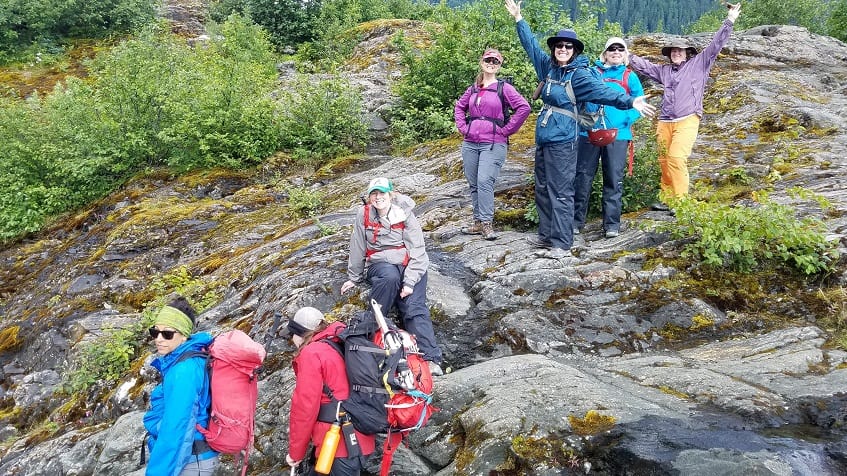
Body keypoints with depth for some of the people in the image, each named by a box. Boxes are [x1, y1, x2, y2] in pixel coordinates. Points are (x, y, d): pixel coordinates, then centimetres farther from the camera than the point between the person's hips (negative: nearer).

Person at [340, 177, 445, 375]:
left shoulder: (405, 214, -6)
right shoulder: (364, 215, -2)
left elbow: (417, 250, -9)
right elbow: (357, 248, 7)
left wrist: (410, 282, -18)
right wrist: (354, 278, 14)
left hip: (409, 264, 0)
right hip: (379, 263, 0)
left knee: (414, 307, -22)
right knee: (391, 276, -37)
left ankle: (430, 358, -32)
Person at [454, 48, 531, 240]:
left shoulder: (504, 88, -1)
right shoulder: (473, 88, 13)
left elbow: (524, 107, -9)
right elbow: (459, 107, 27)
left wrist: (506, 130, -9)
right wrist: (463, 127, 11)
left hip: (493, 144, -5)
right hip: (470, 143, 5)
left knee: (485, 181, -18)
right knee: (473, 184, 8)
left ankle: (487, 223, -11)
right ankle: (478, 222, 17)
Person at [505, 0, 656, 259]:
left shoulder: (578, 74, -10)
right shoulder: (548, 67, 9)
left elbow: (602, 90, -22)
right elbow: (532, 45, 22)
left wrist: (630, 101, -36)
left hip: (562, 141, -7)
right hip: (543, 139, 8)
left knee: (560, 192, -5)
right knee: (542, 189, 15)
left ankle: (562, 244, 0)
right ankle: (546, 235, 27)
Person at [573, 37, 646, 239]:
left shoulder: (630, 77, 10)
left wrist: (625, 121, -13)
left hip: (617, 135, -1)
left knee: (614, 180, 2)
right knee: (582, 176, 1)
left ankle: (612, 223, 10)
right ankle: (576, 220, 11)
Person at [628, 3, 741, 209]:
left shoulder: (698, 64, 11)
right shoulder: (664, 70, 21)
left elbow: (715, 45, 7)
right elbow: (644, 65, 28)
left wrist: (729, 22, 3)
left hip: (687, 120, -5)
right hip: (665, 122, 5)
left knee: (676, 158, -18)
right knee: (664, 161, 2)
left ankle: (680, 201, -15)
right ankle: (666, 198, 11)